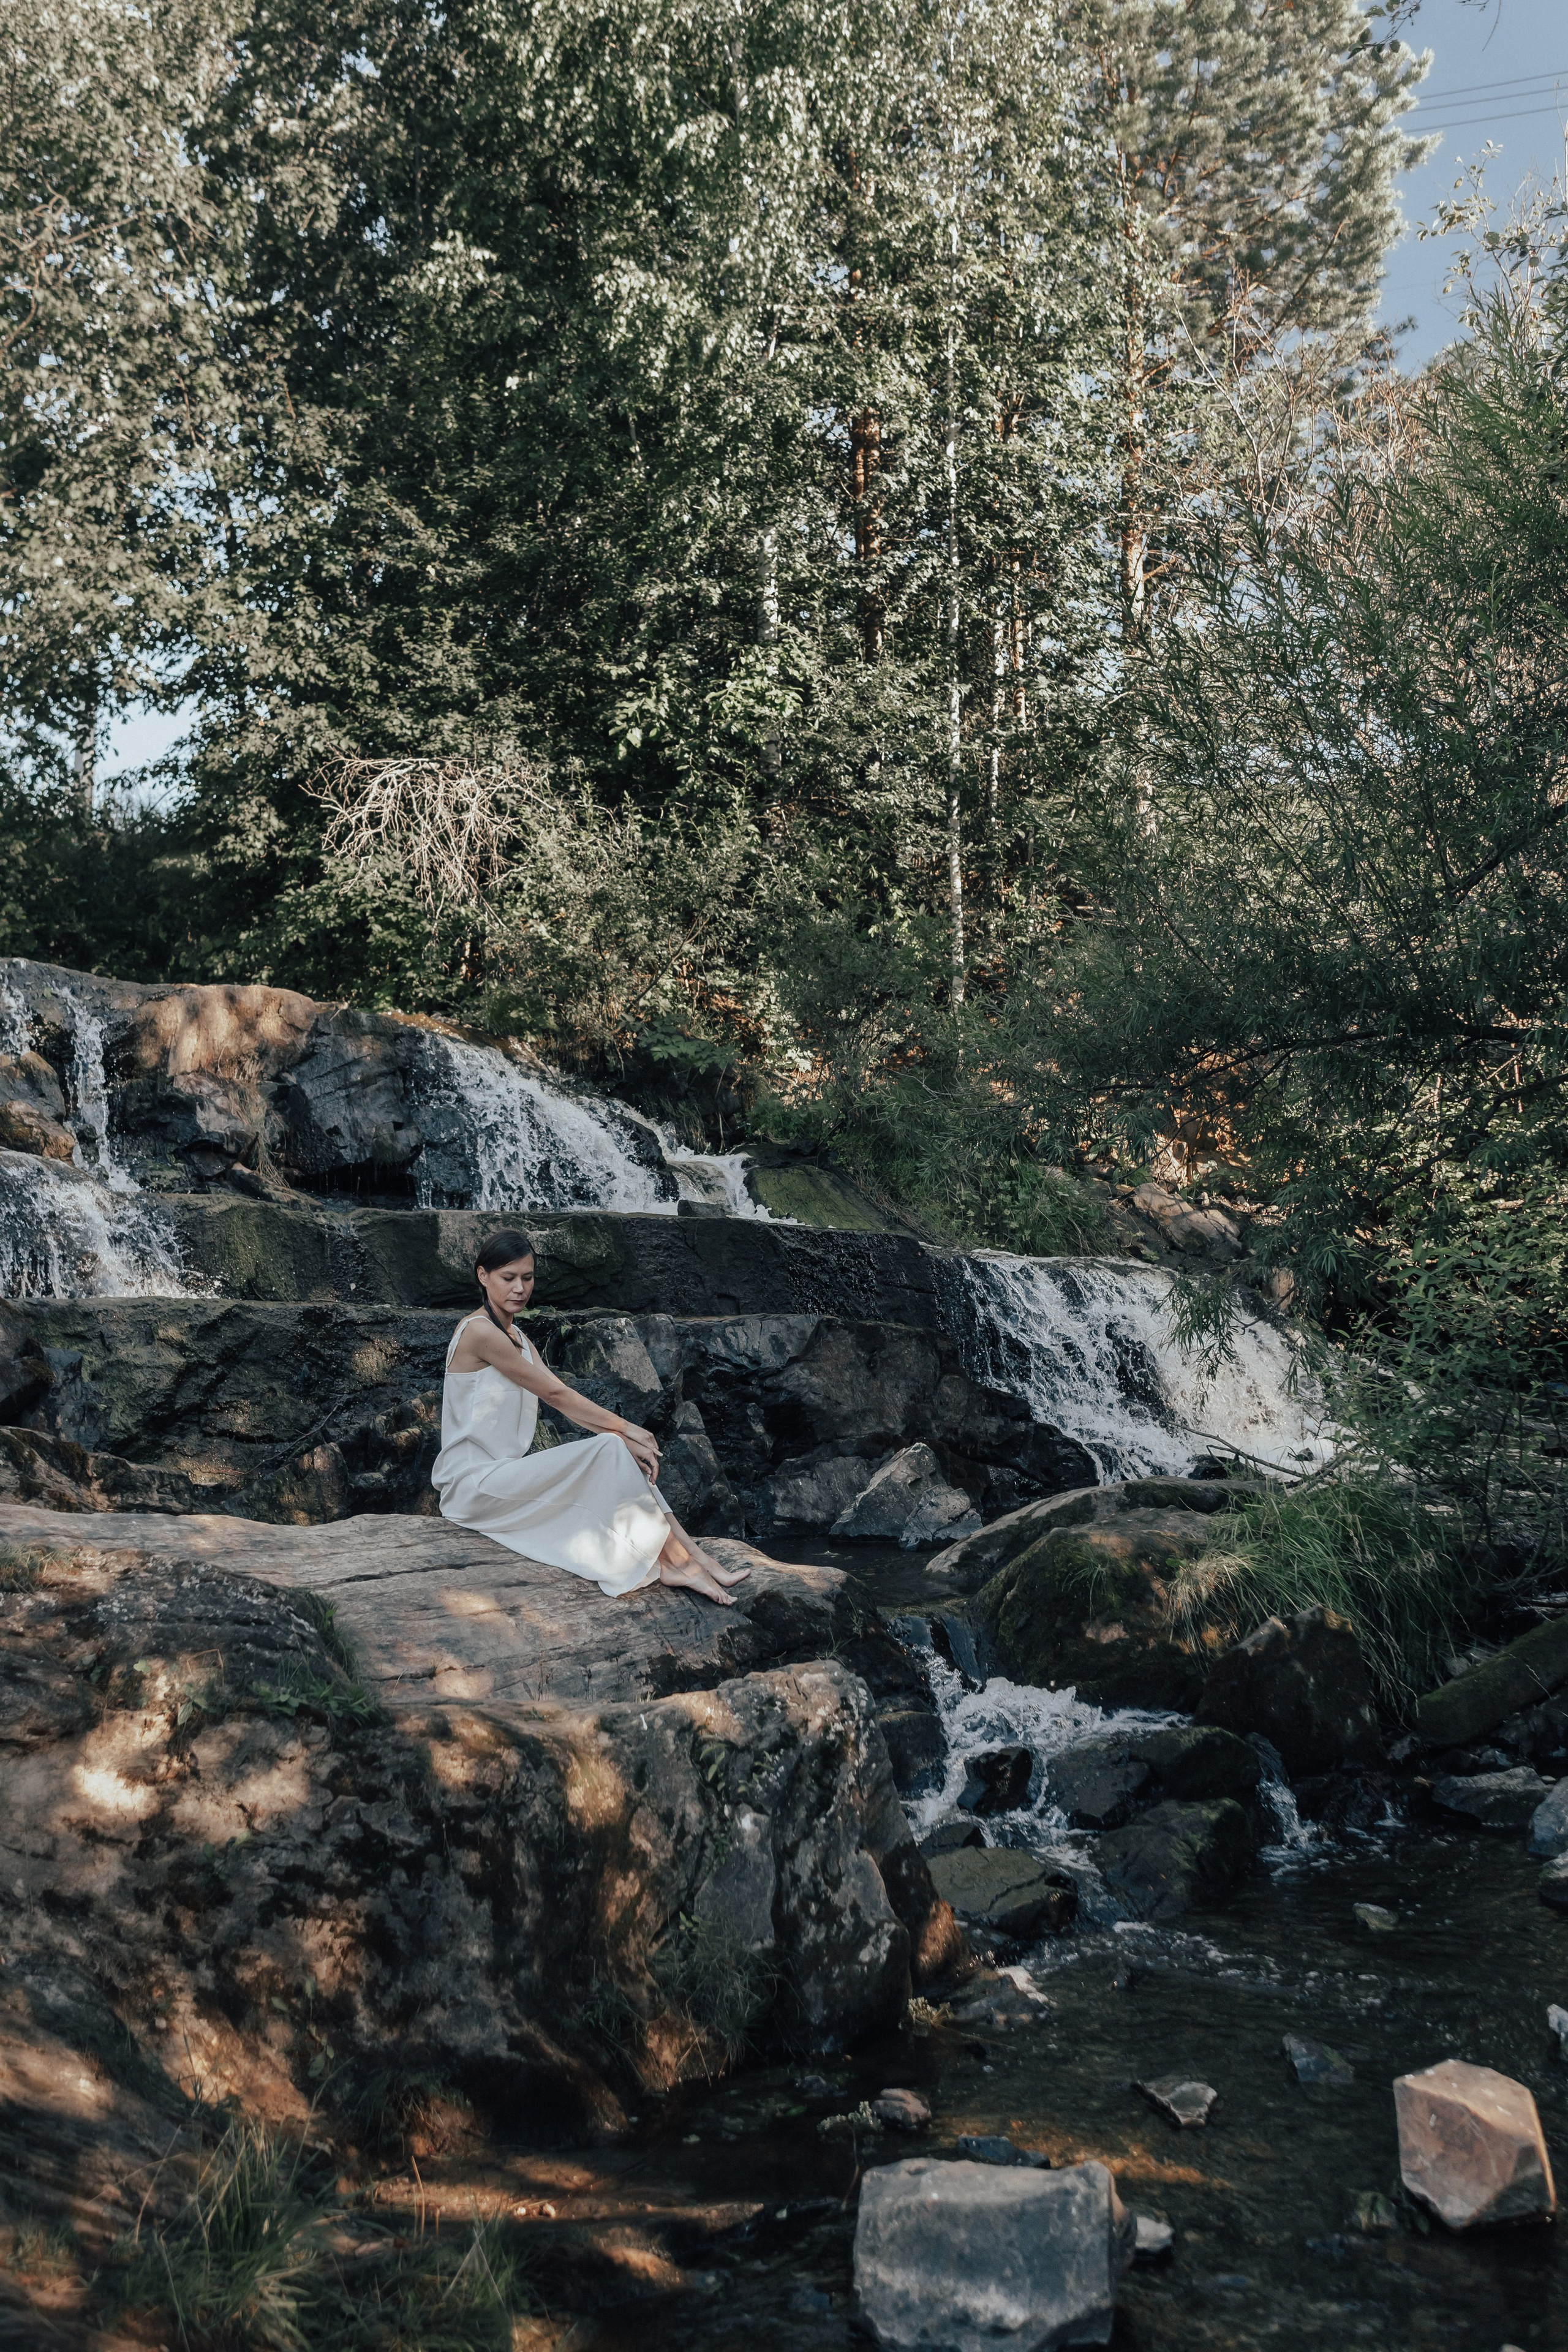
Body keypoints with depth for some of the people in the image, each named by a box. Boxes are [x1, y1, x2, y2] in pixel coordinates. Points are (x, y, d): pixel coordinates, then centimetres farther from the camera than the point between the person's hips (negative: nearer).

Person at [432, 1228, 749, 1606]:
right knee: (609, 1452, -19)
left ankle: (691, 1554, -16)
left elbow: (561, 1398, 6)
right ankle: (672, 1560, -15)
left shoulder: (514, 1336, 16)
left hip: (501, 1473, 8)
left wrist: (621, 1436, -9)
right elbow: (554, 1393, -13)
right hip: (472, 1483, -8)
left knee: (618, 1447, -7)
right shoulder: (479, 1331, -14)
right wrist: (624, 1428, -6)